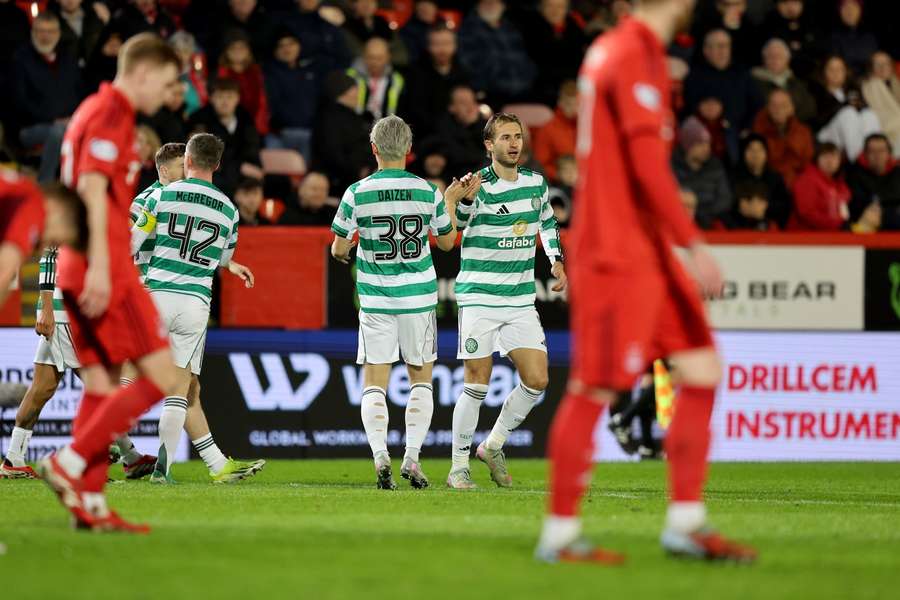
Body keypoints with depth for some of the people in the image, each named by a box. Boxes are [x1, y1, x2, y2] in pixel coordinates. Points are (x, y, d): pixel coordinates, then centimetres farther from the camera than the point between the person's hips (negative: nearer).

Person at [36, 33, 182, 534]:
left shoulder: (94, 111, 20)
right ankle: (70, 464, -12)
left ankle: (89, 503, 7)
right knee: (161, 377, -9)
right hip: (106, 272, -10)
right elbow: (92, 188, -19)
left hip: (82, 272, 10)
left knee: (102, 387, 9)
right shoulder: (111, 114, -9)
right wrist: (99, 266, -25)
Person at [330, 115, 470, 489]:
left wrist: (343, 252, 23)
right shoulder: (428, 193, -5)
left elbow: (338, 250, -1)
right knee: (421, 380, 13)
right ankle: (412, 457, 1)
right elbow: (447, 241, 10)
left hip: (375, 301, -1)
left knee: (374, 384, 4)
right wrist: (452, 200, 22)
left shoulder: (357, 194, -8)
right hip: (419, 299, 1)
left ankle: (380, 458, -12)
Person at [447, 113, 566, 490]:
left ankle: (493, 446, 18)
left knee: (537, 381, -2)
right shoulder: (479, 187, -11)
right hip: (479, 299, -5)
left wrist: (556, 259, 14)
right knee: (477, 386, -4)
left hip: (521, 300, 5)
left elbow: (547, 220, 27)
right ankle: (459, 468, 7)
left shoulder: (535, 182, 7)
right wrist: (466, 197, -40)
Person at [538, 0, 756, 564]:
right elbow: (649, 163, -21)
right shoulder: (637, 56, -15)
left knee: (703, 368, 7)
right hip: (618, 256, -10)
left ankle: (686, 523, 10)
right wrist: (695, 244, -21)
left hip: (647, 251, 10)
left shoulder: (614, 49, 15)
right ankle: (560, 534, 2)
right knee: (596, 389, -5)